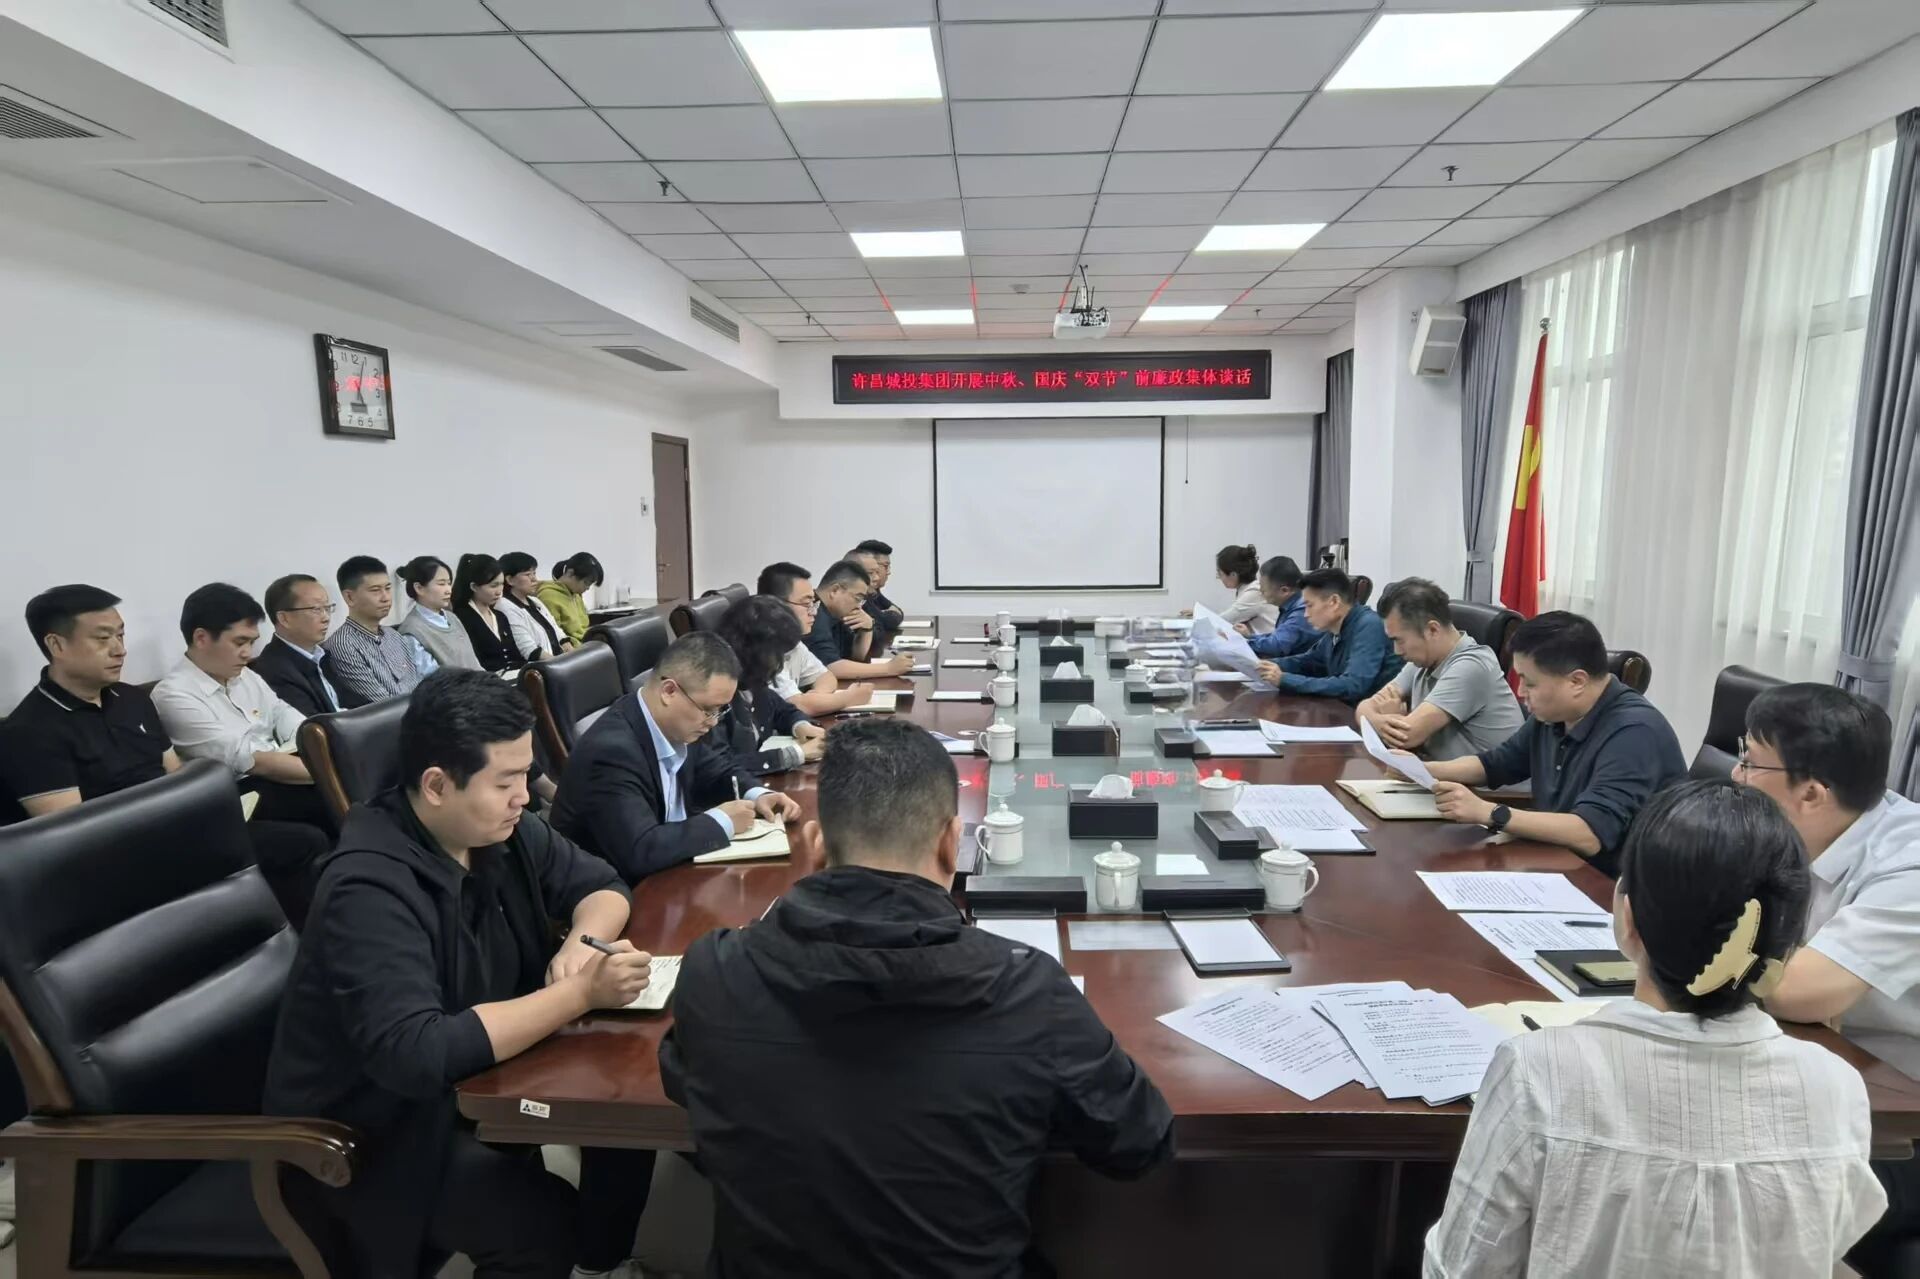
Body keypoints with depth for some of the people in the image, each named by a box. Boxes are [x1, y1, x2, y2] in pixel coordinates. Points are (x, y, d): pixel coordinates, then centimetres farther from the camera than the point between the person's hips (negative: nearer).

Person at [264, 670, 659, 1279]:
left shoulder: (499, 830, -8)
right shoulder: (371, 889, -30)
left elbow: (600, 884, 2)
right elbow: (415, 1055, -38)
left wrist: (583, 940, -20)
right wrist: (579, 994, -35)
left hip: (470, 1075, 7)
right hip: (372, 1130, -7)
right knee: (541, 1220, -25)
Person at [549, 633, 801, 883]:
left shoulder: (680, 725, -5)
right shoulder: (611, 749, -27)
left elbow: (718, 771, 13)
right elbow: (640, 853, -34)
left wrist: (756, 795, -7)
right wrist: (721, 822, -23)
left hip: (668, 871, 7)